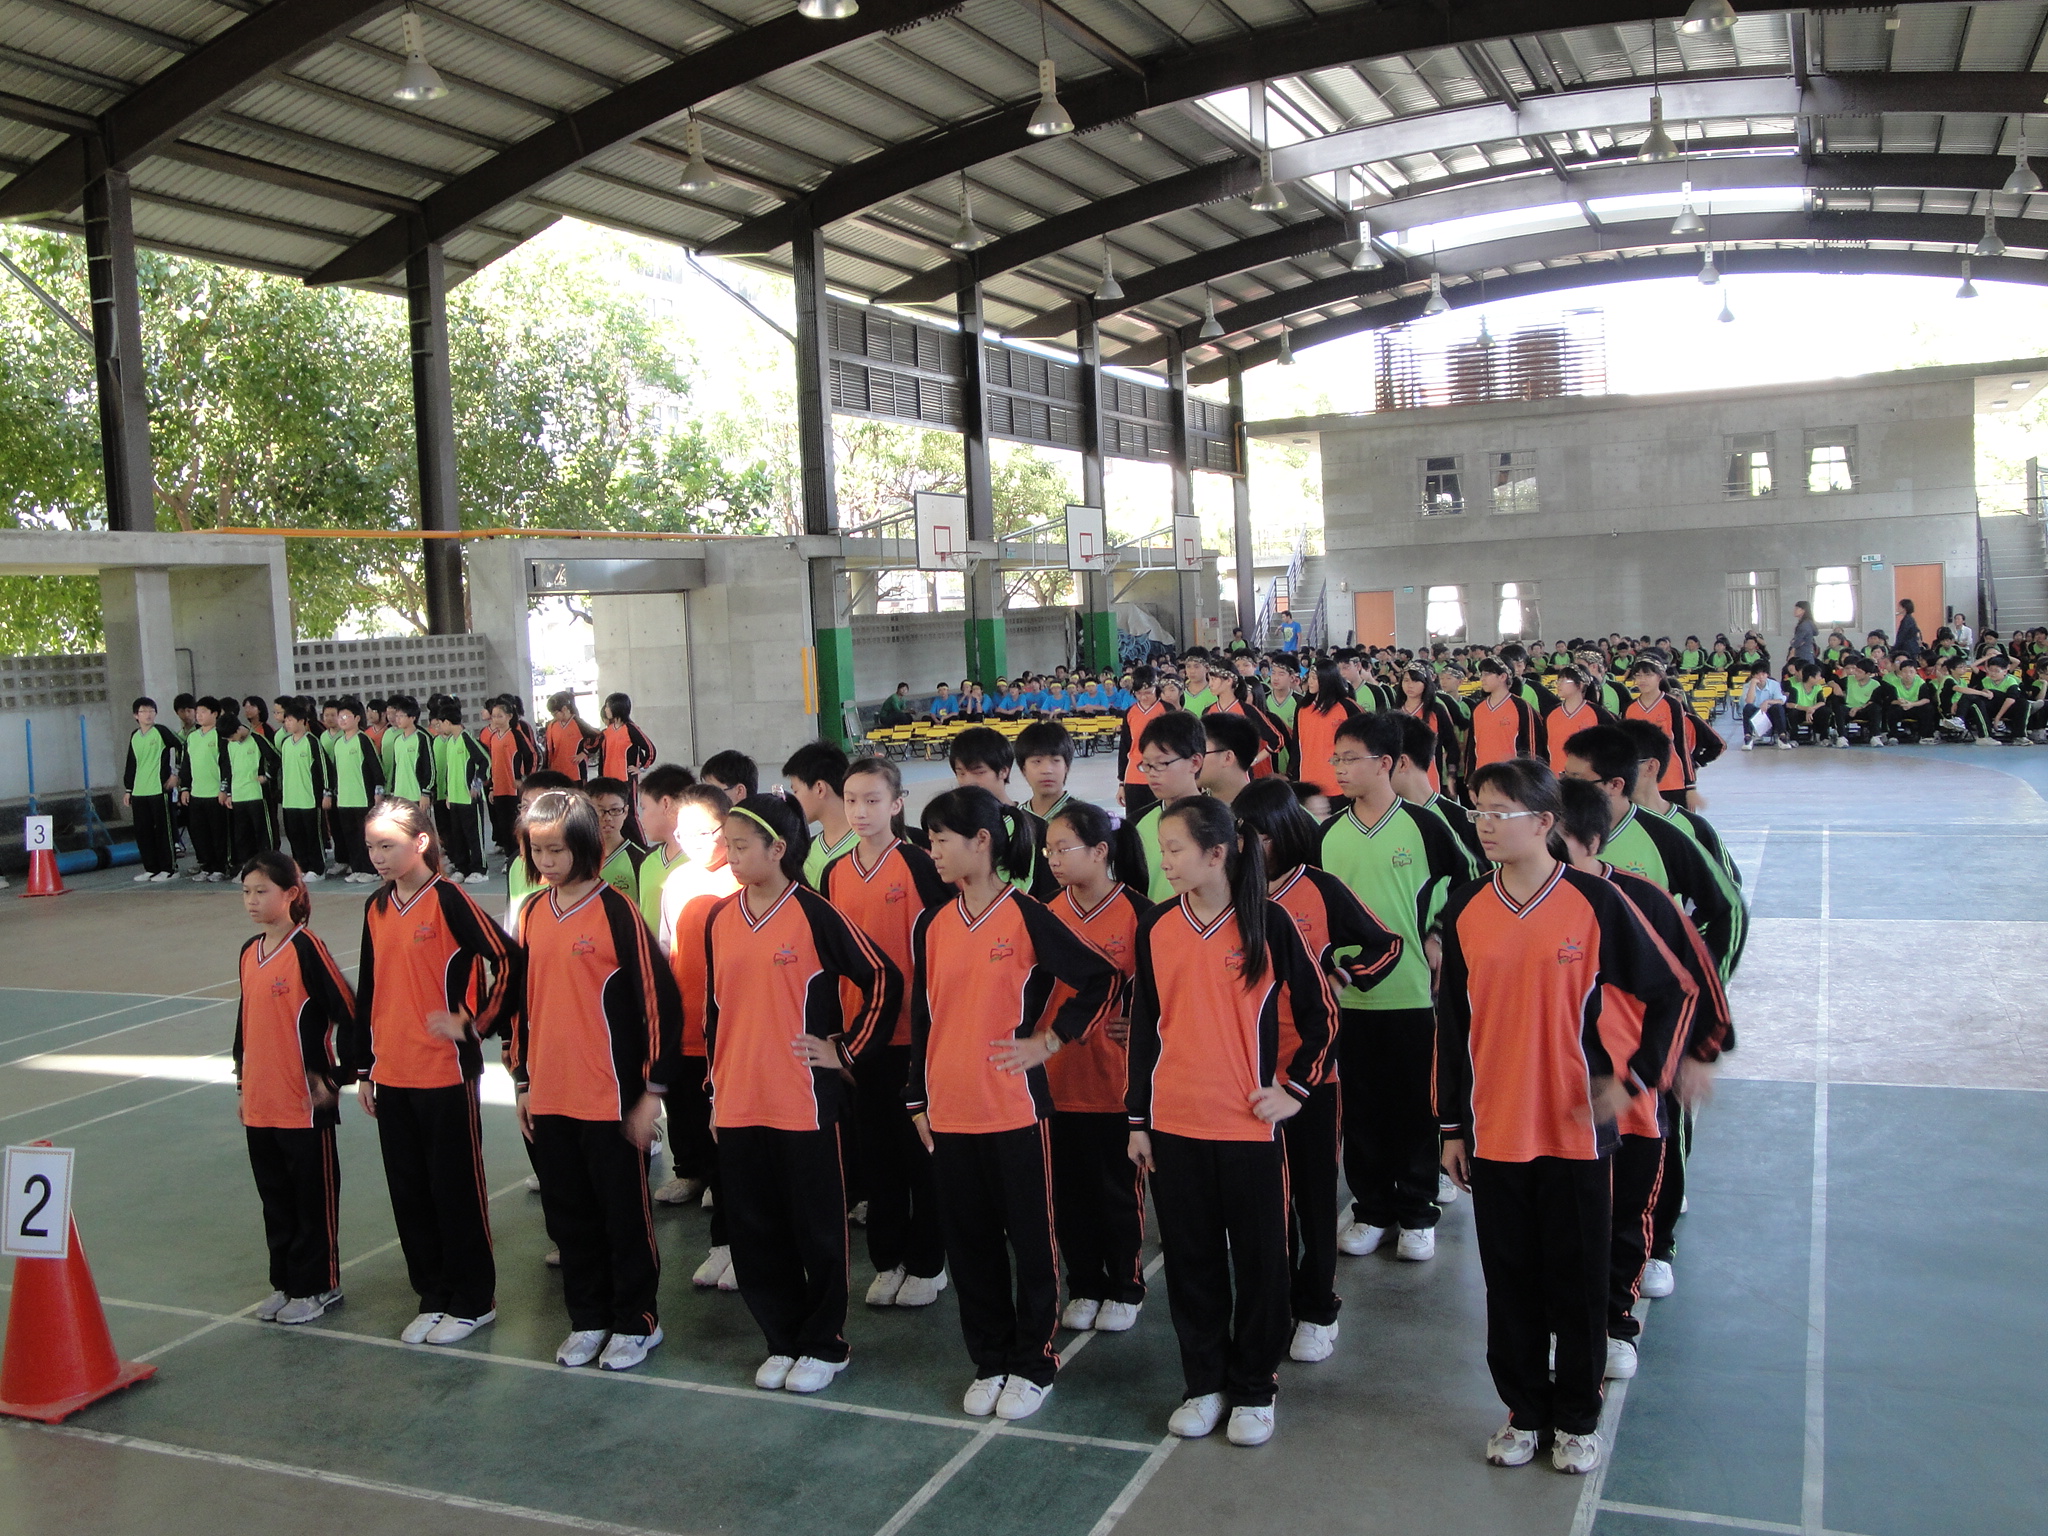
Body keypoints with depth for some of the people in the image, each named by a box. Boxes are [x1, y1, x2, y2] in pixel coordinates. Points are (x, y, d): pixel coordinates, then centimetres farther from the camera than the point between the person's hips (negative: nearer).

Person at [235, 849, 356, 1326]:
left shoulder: (307, 949, -14)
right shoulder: (249, 952, 9)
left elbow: (349, 1015, -14)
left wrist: (333, 1077, -11)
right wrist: (242, 1083, 18)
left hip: (305, 1102, -7)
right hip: (260, 1103, 7)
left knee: (313, 1194, 5)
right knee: (275, 1195, 16)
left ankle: (318, 1286, 16)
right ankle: (285, 1282, 28)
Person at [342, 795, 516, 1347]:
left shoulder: (448, 900, -12)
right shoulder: (376, 909, 9)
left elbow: (505, 960, -15)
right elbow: (368, 991, 14)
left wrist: (473, 1021, -14)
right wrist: (363, 1069, 14)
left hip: (446, 1073, -7)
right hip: (391, 1074, 7)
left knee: (456, 1187, 3)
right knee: (410, 1190, 13)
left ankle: (473, 1301, 16)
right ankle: (434, 1296, 26)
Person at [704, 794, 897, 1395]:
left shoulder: (814, 915, -10)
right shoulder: (720, 919, 7)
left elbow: (884, 979, -6)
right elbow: (713, 1008, 15)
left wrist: (845, 1049, -6)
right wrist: (715, 1089, 14)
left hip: (804, 1102, -5)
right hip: (738, 1103, 5)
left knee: (817, 1228, 7)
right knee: (754, 1232, 12)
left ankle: (825, 1344, 22)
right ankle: (782, 1339, 28)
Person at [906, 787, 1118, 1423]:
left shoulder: (1026, 918, -9)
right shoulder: (931, 926, 6)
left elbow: (1102, 981, -6)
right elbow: (922, 1018, 12)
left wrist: (1049, 1040, -9)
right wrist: (919, 1101, 11)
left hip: (1015, 1108, -5)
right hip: (949, 1113, 5)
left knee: (1030, 1240, 7)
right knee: (969, 1243, 12)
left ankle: (1033, 1365, 21)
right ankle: (989, 1361, 27)